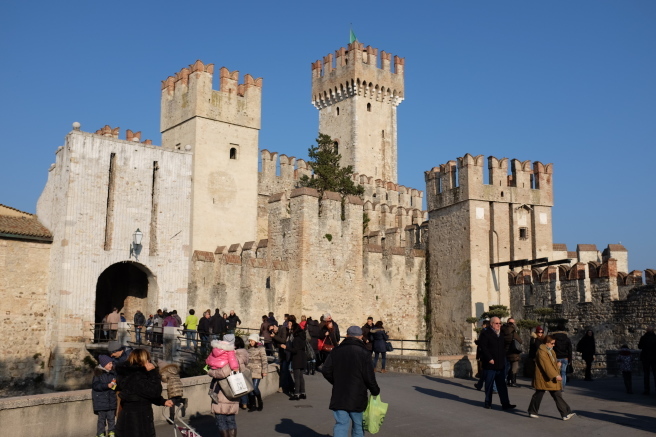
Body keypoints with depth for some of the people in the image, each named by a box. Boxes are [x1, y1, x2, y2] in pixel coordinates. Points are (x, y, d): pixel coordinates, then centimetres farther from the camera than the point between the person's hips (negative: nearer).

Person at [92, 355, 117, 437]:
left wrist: (115, 383, -7)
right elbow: (95, 385, -15)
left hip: (111, 400, 4)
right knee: (102, 418, 5)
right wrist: (107, 385, -23)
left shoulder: (113, 373, 6)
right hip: (101, 400, -4)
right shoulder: (98, 374, -7)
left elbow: (116, 382, 17)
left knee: (111, 417, 7)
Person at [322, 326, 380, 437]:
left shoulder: (337, 351, 3)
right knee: (358, 425, 14)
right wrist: (375, 391, 6)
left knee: (340, 424, 3)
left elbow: (326, 371, 4)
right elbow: (369, 377, -10)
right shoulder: (363, 353, -8)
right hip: (357, 398, -2)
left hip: (339, 396, 2)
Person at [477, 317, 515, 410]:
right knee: (489, 385, 5)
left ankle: (505, 403, 6)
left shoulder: (501, 334, 15)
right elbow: (483, 347, -15)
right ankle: (488, 402, 16)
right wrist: (489, 359, -19)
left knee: (502, 385, 5)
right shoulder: (485, 334, -8)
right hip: (490, 364, -6)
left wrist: (503, 358, 14)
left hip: (501, 364, 6)